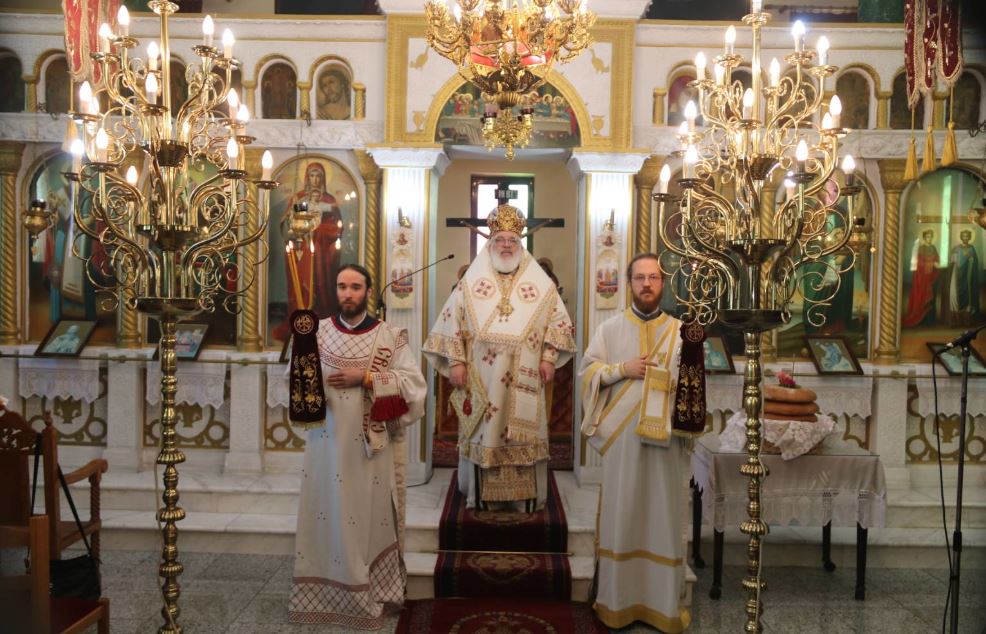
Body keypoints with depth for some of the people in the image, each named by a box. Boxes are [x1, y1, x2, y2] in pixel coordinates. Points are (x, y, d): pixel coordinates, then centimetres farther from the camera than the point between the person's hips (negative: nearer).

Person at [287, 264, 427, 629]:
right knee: (325, 514, 6)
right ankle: (321, 592, 19)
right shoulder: (317, 331, 7)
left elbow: (413, 382, -8)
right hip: (326, 441, 2)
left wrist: (364, 377, -16)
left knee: (369, 516, 3)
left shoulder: (389, 336, -1)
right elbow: (296, 379, 4)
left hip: (370, 445, -2)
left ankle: (370, 594, 16)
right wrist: (301, 345, -14)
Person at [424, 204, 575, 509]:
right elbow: (451, 322, 4)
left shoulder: (540, 283, 6)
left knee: (522, 436, 4)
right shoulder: (471, 282, 4)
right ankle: (482, 492, 16)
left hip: (524, 381, 1)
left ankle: (522, 493, 15)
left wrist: (549, 358, 0)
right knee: (483, 435, 5)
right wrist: (456, 361, -4)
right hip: (480, 380, 0)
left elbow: (558, 321, 9)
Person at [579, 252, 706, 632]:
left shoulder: (680, 331, 6)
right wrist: (623, 369, -11)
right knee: (621, 516, 6)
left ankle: (663, 602, 18)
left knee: (663, 518, 6)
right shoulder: (610, 328, 6)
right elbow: (587, 370, 3)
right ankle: (618, 599, 18)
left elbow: (693, 383, 0)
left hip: (664, 437, 0)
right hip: (621, 436, 0)